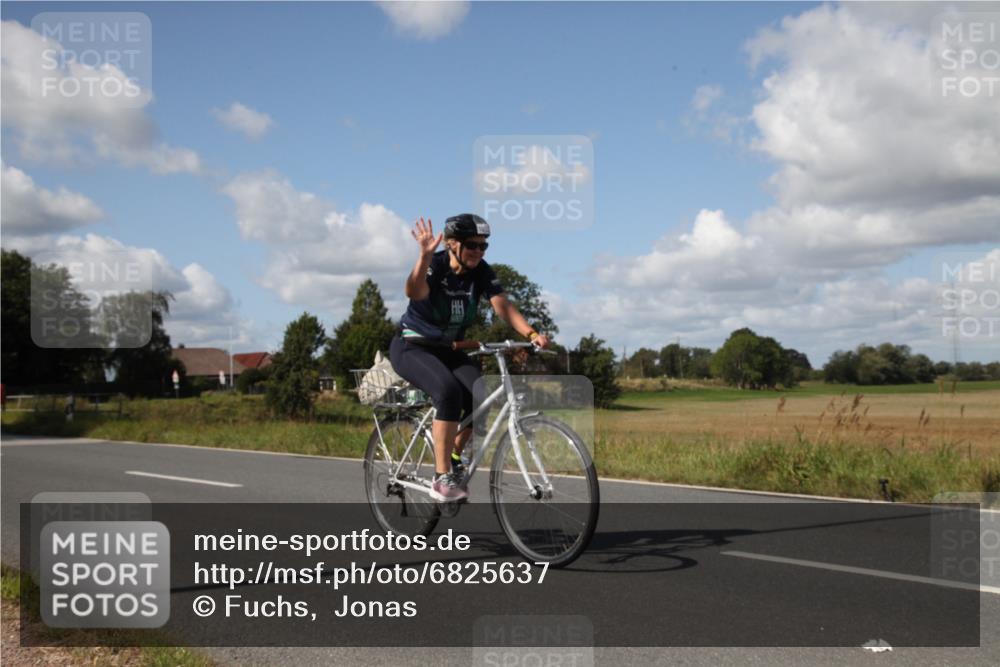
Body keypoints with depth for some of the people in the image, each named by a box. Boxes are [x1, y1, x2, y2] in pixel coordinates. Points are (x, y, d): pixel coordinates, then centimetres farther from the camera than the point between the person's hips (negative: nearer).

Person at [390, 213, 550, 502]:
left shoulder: (482, 272, -6)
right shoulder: (434, 265, -19)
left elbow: (503, 306, -20)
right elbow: (414, 292, -40)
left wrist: (531, 333, -37)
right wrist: (425, 255, -57)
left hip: (448, 350, 5)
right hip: (411, 347, -5)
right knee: (448, 391, -33)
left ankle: (454, 459, 1)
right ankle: (442, 478, -27)